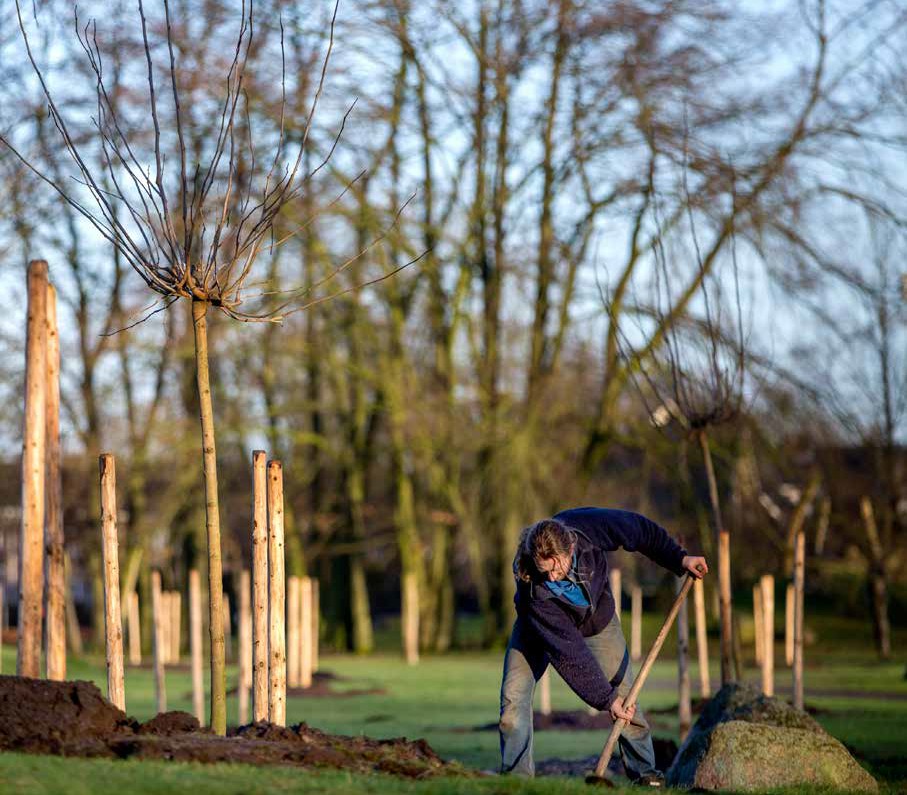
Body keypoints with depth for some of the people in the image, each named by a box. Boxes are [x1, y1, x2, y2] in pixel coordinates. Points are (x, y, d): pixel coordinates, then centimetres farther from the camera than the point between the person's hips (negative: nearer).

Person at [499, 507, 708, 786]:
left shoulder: (589, 527, -37)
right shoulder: (533, 589, -42)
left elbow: (641, 530, -15)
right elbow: (567, 651, -37)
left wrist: (679, 558, -14)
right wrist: (604, 698, -35)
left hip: (596, 618, 2)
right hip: (542, 627, -2)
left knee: (623, 693, -5)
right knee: (514, 695, -17)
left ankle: (644, 770, 5)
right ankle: (516, 774, -11)